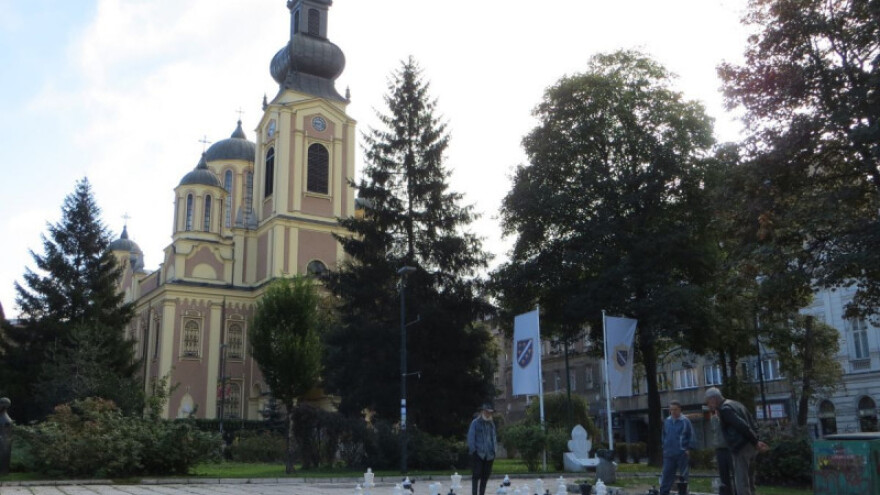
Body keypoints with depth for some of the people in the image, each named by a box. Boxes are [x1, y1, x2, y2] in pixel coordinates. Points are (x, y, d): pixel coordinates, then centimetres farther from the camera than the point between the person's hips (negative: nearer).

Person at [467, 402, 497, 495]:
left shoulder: (491, 424, 15)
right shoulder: (475, 422, -1)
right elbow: (471, 437, -4)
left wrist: (493, 450, 9)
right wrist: (473, 450, -10)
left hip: (489, 455, 5)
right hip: (478, 454, -5)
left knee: (486, 476, 6)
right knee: (476, 474, -8)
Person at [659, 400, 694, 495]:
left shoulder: (685, 421, -4)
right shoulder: (667, 421, 9)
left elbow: (691, 435, -2)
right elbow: (664, 436, 17)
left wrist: (688, 448, -8)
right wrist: (664, 448, 12)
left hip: (682, 454, -3)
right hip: (669, 454, 4)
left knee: (683, 476, 5)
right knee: (666, 474, 1)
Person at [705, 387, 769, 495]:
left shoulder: (724, 409, -11)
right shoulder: (736, 404, 19)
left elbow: (742, 426, -20)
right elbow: (753, 421, 19)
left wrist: (756, 442, -12)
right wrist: (756, 441, 10)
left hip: (741, 448, -10)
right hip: (750, 447, 10)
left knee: (741, 485, -6)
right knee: (749, 482, 15)